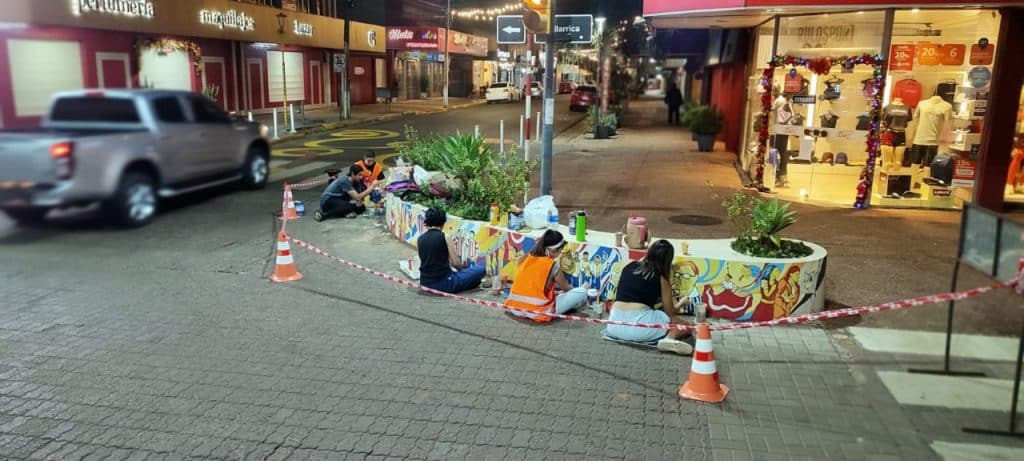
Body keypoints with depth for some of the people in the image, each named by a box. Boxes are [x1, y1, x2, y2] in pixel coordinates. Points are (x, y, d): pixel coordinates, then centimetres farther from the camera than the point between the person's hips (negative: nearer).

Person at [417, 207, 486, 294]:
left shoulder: (419, 240, 4)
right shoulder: (445, 238, -11)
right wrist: (463, 266, 11)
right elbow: (455, 263, -11)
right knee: (481, 269, 3)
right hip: (443, 283, -6)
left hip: (425, 283, 6)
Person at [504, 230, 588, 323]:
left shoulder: (526, 258, 5)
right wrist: (573, 289, 31)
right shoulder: (552, 265, -9)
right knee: (581, 292, 1)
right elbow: (565, 288, 8)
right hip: (537, 312, -7)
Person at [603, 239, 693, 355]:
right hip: (640, 326, -5)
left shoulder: (628, 267, 13)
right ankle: (669, 339, -15)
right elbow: (670, 312, 11)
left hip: (615, 324, 5)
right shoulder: (661, 279, 2)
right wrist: (681, 303, 33)